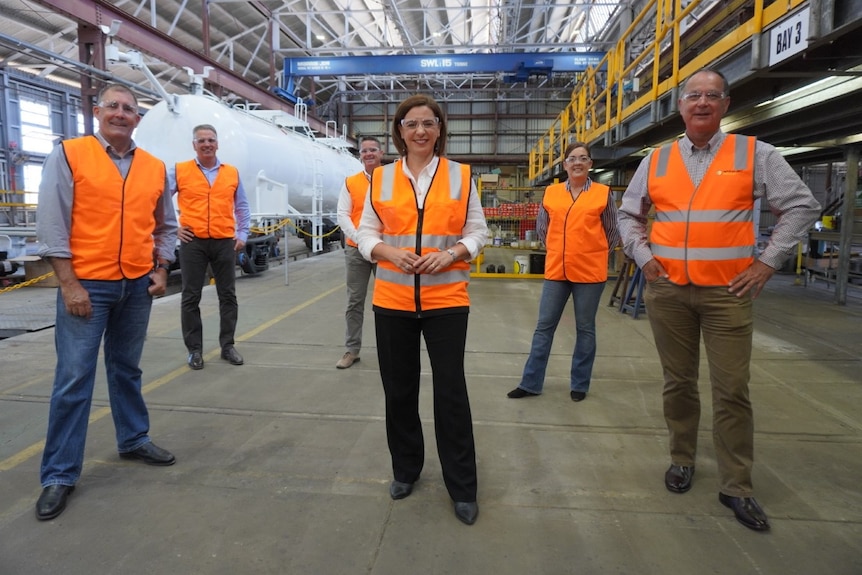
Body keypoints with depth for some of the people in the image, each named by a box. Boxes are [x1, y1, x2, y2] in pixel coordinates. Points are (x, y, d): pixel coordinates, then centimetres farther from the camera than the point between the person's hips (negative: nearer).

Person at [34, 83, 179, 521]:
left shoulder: (155, 168, 8)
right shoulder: (68, 155, -4)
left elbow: (166, 226, 16)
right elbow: (52, 225, -9)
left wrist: (161, 269, 5)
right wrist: (69, 284, -13)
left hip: (137, 286, 4)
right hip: (86, 285, -4)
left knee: (127, 369, 17)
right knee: (73, 380, -1)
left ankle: (133, 439, 32)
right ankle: (59, 474, 10)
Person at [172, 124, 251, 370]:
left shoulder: (232, 173, 9)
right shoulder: (179, 171, 2)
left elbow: (242, 207, 15)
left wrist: (242, 234, 8)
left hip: (225, 242, 2)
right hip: (192, 241, -2)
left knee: (228, 295, 6)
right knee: (191, 297, 3)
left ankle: (228, 345, 19)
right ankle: (194, 349, 14)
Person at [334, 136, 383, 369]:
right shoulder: (350, 183, 7)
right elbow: (343, 215, 1)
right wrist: (360, 239, -13)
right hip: (356, 250, 1)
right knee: (355, 301, 5)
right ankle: (352, 349, 14)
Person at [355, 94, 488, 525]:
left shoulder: (460, 175, 3)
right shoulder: (381, 177, 6)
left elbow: (477, 231, 4)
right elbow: (366, 233, 6)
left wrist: (450, 254, -14)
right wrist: (389, 252, -14)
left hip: (446, 298, -2)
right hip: (392, 298, 2)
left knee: (451, 391, 1)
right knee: (399, 390, 12)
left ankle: (462, 488, 18)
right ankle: (406, 469, 34)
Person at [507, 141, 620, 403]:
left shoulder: (603, 193, -2)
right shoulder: (551, 192, 4)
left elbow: (612, 233, 7)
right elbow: (541, 228, 16)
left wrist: (592, 253, 6)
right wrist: (560, 249, 12)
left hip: (590, 272, -2)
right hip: (556, 271, 2)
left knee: (585, 328, 8)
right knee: (544, 326, 7)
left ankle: (580, 384, 22)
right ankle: (531, 383, 16)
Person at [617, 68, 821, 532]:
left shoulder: (754, 154, 3)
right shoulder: (656, 161, 8)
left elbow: (801, 206, 4)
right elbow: (628, 214, 17)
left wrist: (767, 262, -3)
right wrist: (642, 256, 3)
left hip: (727, 291, -2)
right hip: (667, 290, 2)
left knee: (731, 389, 1)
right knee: (678, 382, 11)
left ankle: (736, 486, 14)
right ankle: (682, 459, 29)